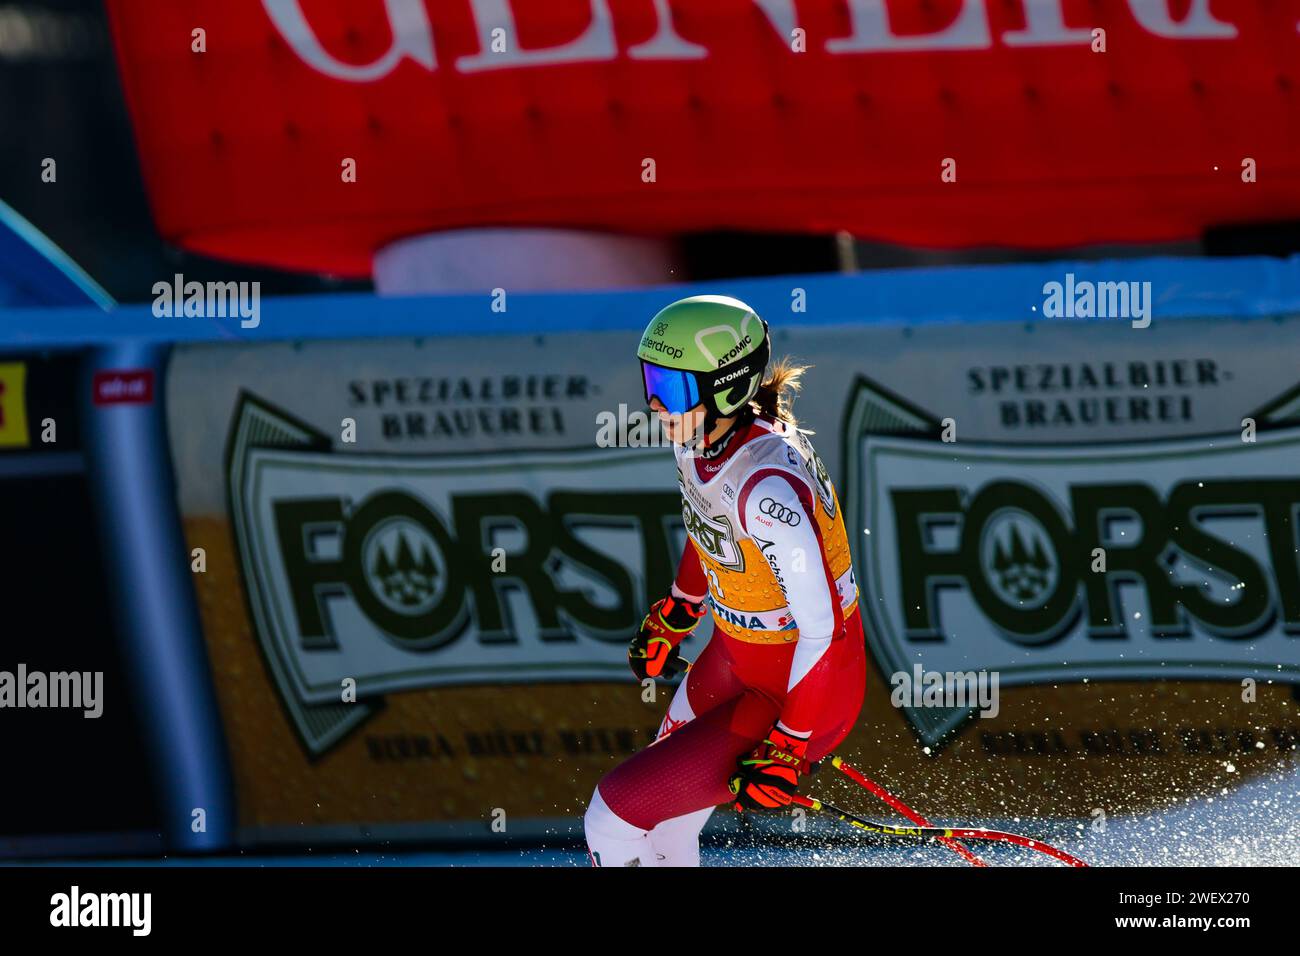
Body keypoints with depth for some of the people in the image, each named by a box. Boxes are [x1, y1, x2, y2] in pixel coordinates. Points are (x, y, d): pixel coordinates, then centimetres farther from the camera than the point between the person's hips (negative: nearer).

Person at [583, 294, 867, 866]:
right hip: (734, 657, 9)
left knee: (614, 817, -6)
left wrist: (785, 753, -25)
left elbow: (824, 627, -30)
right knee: (661, 825, 21)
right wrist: (674, 614, 27)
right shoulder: (700, 436, -8)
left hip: (803, 688, -9)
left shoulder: (767, 485, -35)